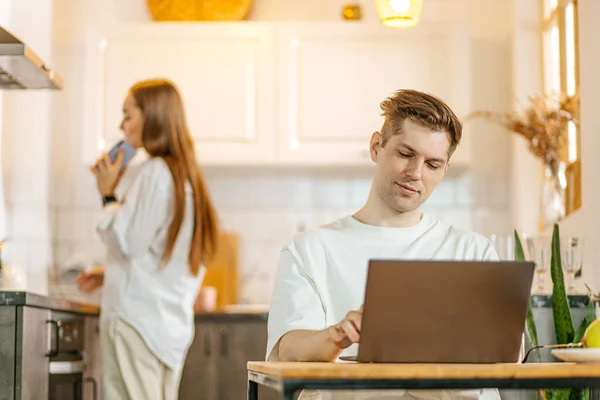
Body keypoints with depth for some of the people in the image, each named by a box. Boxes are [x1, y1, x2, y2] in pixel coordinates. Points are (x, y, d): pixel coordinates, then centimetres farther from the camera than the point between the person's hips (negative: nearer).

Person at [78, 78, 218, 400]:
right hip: (172, 319, 9)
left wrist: (107, 195, -2)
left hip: (138, 315, -9)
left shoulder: (155, 172, -12)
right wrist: (109, 274, 22)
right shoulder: (186, 175, 16)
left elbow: (128, 241, -14)